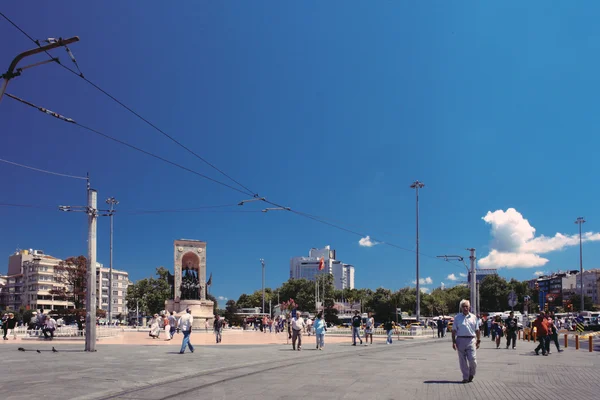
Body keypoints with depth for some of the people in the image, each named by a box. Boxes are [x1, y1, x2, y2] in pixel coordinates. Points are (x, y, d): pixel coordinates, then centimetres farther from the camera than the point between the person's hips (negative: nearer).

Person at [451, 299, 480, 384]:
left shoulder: (473, 317, 10)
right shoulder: (457, 317, 6)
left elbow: (477, 330, 13)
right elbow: (454, 330, 5)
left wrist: (478, 341, 8)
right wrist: (454, 342, -2)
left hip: (471, 340, 0)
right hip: (460, 340, 0)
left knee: (472, 359, -6)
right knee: (462, 361, 4)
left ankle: (471, 374, 20)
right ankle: (465, 377, 14)